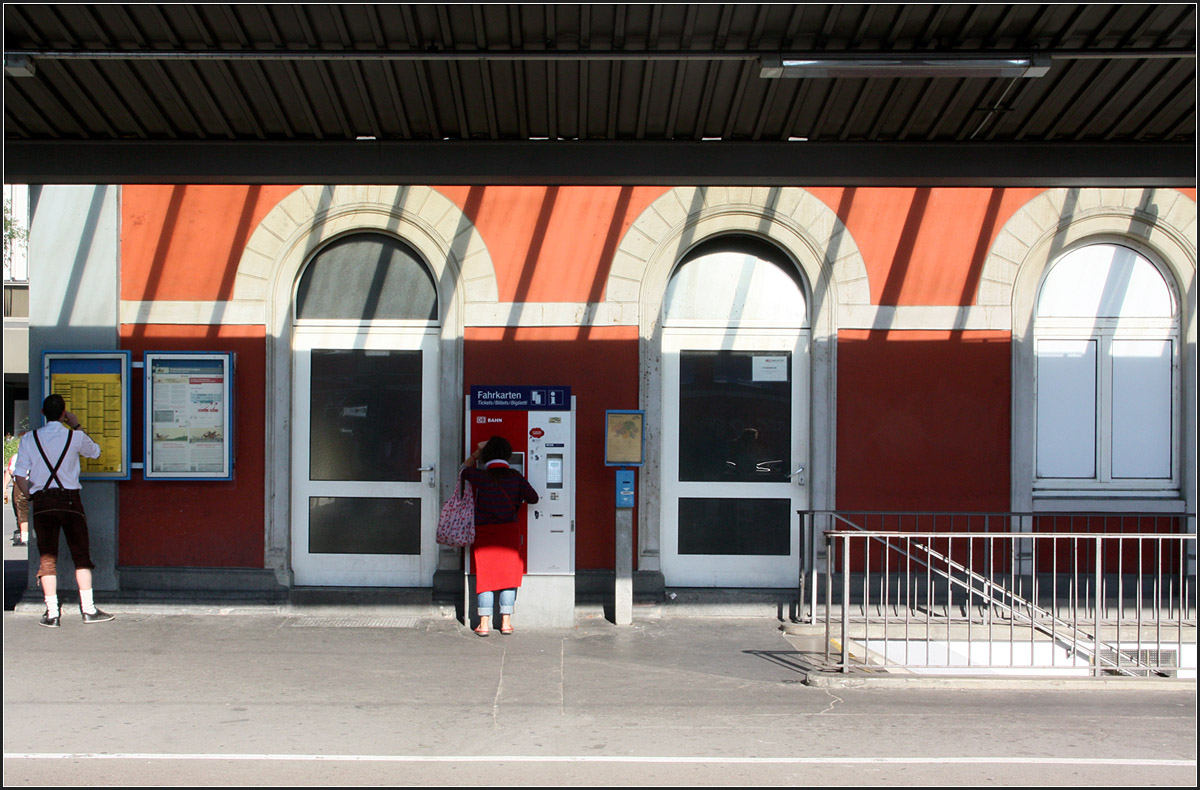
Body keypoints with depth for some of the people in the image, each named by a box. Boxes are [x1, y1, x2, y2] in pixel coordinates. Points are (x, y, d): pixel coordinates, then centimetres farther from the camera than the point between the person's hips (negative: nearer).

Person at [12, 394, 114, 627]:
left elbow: (19, 475, -5)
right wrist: (77, 426, 26)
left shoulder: (29, 439, 1)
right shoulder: (75, 437, 0)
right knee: (81, 556, 7)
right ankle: (88, 609, 6)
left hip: (42, 501, 1)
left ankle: (52, 613, 2)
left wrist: (30, 496, 11)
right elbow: (94, 451, 22)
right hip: (70, 499, -1)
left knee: (47, 558, 5)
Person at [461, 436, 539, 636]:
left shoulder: (482, 476, -9)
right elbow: (533, 498, 4)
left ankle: (484, 623, 3)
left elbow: (463, 471, 11)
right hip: (509, 531, 1)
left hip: (484, 532, -1)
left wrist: (477, 452, 21)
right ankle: (506, 622, 7)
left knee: (485, 576, 4)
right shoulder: (515, 477, -3)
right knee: (508, 575, 8)